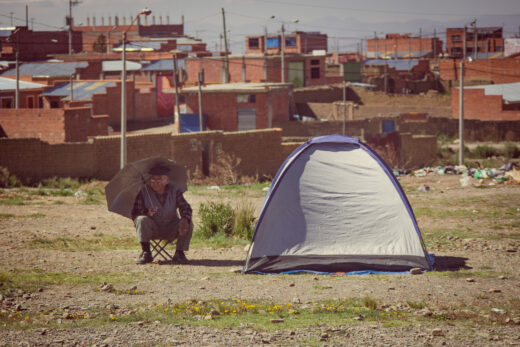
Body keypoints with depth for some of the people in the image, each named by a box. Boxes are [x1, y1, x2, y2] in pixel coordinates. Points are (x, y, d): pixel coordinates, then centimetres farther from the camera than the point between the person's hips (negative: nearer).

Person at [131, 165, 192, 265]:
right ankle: (146, 253, -23)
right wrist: (147, 213, -36)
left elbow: (185, 208, -13)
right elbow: (135, 214, -13)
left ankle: (179, 253, -8)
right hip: (152, 229, -1)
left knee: (188, 225, -24)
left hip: (170, 230, 1)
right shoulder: (144, 192, -9)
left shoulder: (174, 190, -4)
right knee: (142, 220, -31)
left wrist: (185, 220, -36)